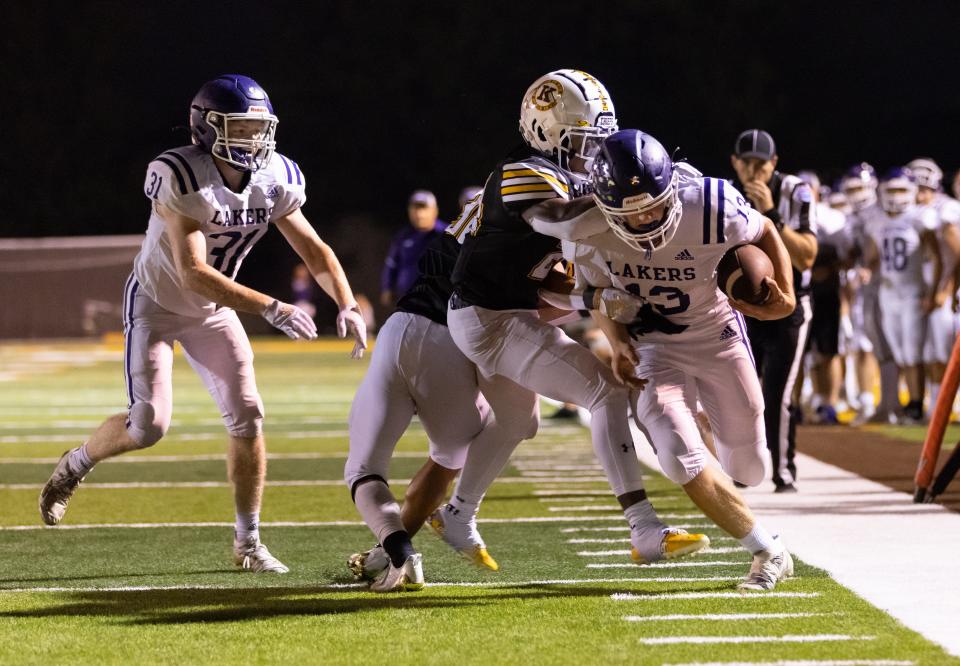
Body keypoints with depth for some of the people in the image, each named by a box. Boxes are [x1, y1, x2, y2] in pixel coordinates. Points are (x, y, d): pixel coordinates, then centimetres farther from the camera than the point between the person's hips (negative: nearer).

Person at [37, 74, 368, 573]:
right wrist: (271, 309, -39)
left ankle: (248, 543, 7)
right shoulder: (181, 178, -31)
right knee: (148, 425, -13)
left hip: (213, 310, 5)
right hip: (157, 303, -5)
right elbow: (193, 274, -35)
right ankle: (74, 466, 18)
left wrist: (347, 306, -20)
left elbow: (315, 251, -3)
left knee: (248, 419, -5)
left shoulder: (275, 180, -12)